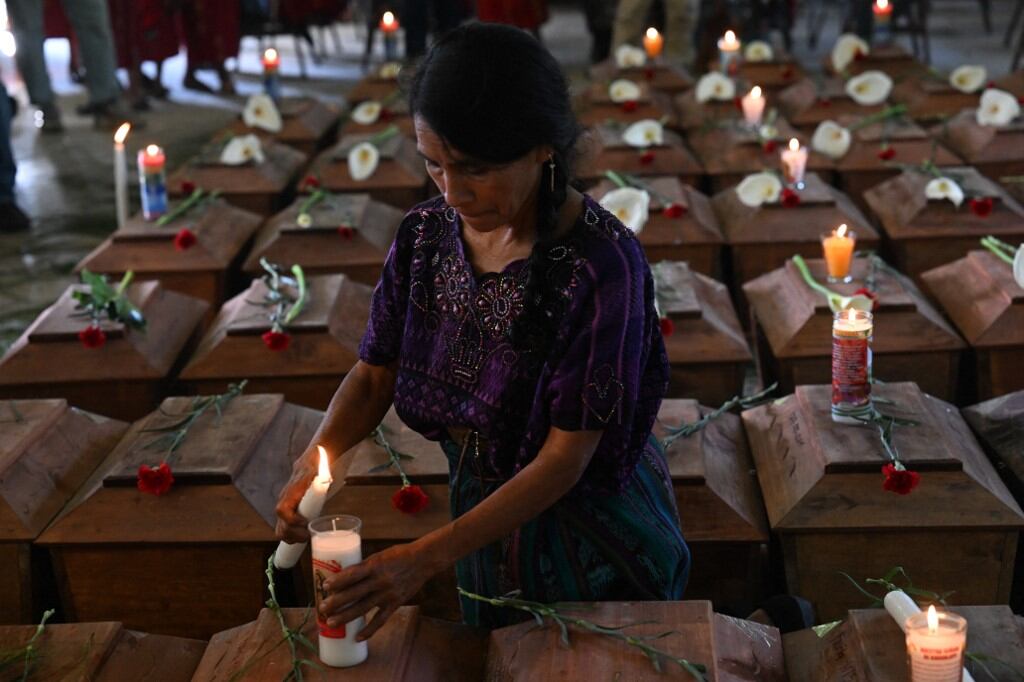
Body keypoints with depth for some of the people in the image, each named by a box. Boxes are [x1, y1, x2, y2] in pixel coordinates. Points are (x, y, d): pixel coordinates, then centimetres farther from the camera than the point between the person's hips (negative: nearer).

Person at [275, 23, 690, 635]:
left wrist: (428, 557, -32)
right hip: (486, 515, 5)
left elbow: (566, 458, -27)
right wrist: (314, 461, -21)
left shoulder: (601, 263, -28)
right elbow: (374, 374, -1)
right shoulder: (427, 234, -10)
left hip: (594, 536, -5)